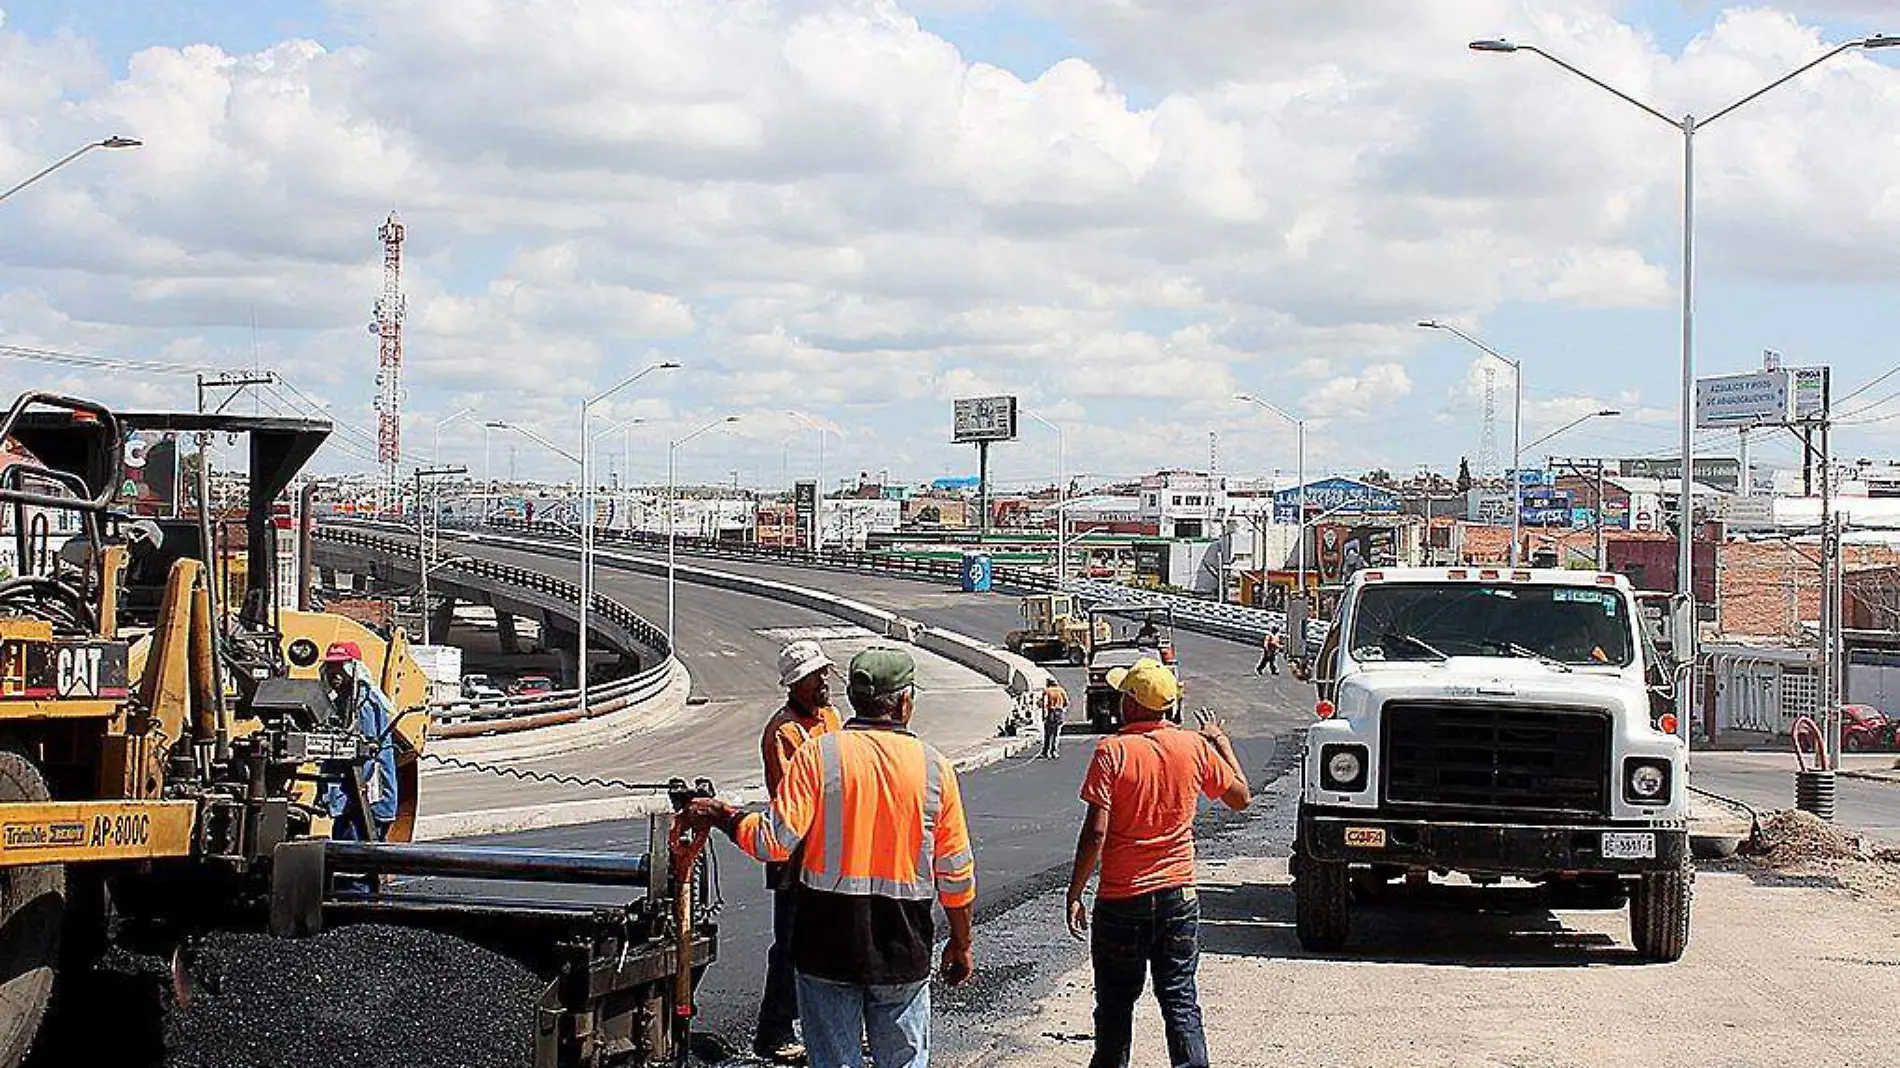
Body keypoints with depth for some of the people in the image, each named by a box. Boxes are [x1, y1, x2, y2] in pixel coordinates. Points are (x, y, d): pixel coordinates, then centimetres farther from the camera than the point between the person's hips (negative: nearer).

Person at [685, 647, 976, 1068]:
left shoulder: (818, 754, -7)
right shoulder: (935, 768, -1)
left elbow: (774, 843, -14)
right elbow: (956, 873, 2)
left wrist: (722, 816, 4)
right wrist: (961, 944, 15)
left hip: (828, 949, -1)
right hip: (903, 954, 1)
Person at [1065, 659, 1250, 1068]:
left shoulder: (1112, 752, -13)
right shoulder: (1196, 747, -2)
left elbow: (1095, 833, -16)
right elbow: (1241, 797, 12)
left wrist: (1075, 894, -8)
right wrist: (1222, 742, 25)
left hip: (1121, 900, -3)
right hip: (1179, 896, 3)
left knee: (1115, 1004, 11)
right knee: (1180, 1000, 7)